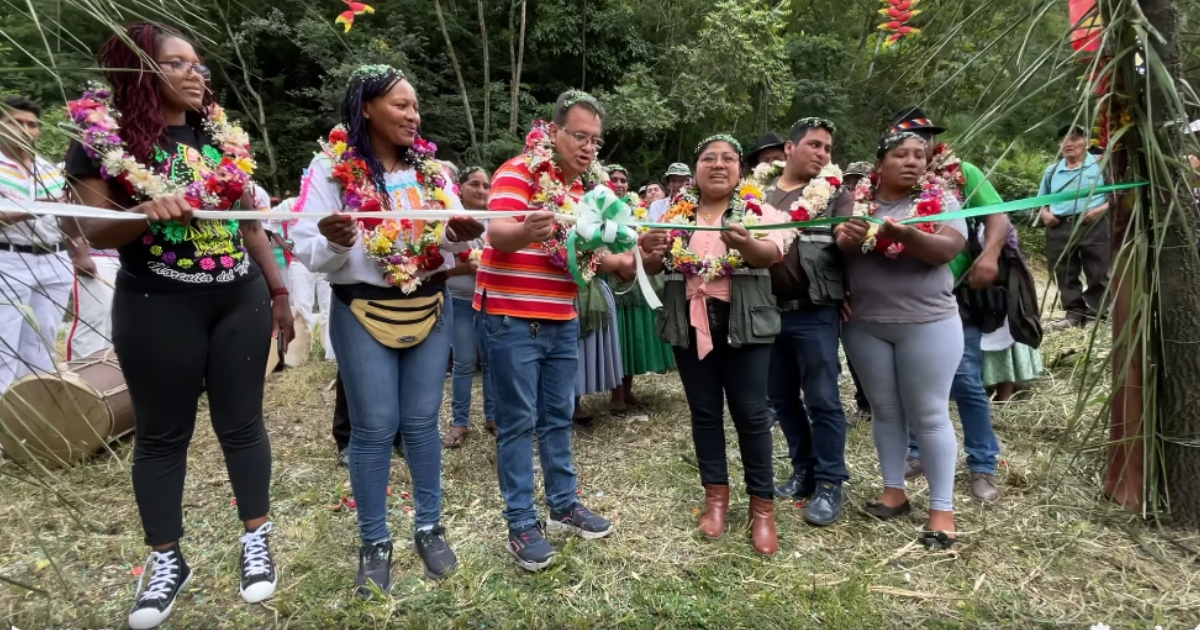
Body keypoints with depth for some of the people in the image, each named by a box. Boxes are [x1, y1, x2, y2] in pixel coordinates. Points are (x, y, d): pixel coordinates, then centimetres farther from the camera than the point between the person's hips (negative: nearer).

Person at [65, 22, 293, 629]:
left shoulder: (221, 135, 9)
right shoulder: (100, 138, -3)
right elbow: (96, 232, -6)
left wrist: (278, 290, 12)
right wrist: (147, 212, -26)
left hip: (240, 300, 3)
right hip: (157, 308, -3)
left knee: (240, 421, 9)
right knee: (162, 433, 8)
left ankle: (257, 540, 23)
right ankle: (166, 561, 23)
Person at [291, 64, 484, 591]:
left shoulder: (430, 165, 6)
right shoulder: (330, 168, -6)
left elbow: (451, 238, 10)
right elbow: (307, 250, -6)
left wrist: (462, 234, -13)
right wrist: (333, 243, -28)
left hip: (429, 309, 3)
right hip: (363, 314, -3)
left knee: (422, 423, 10)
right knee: (374, 428, 3)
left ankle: (429, 528, 26)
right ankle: (374, 543, 20)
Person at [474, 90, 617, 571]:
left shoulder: (590, 186, 11)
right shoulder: (518, 172, -11)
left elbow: (594, 256, 13)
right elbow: (497, 234, -27)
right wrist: (527, 231, -50)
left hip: (562, 320, 7)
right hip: (510, 319, -7)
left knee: (559, 417, 15)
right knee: (518, 422, 1)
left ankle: (564, 504, 29)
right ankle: (521, 524, 13)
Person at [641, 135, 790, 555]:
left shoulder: (758, 209, 1)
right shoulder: (676, 212, 8)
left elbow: (771, 254, -17)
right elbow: (652, 269, 7)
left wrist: (745, 242, -40)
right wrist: (649, 249, -17)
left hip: (744, 323, -2)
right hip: (691, 323, 3)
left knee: (750, 412, 0)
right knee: (704, 410, 9)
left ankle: (762, 504, 14)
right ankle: (716, 494, 24)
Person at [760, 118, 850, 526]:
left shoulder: (835, 194, 3)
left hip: (815, 314, -4)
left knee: (822, 400, 1)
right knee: (781, 397, 13)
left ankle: (829, 483, 14)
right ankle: (804, 469, 30)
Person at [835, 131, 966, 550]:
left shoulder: (941, 201, -1)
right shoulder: (856, 201, 5)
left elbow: (947, 250, -15)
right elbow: (836, 244, -1)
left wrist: (907, 234, -33)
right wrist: (846, 238, -23)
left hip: (927, 324, -2)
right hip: (865, 325, 3)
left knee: (929, 415, 2)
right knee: (884, 410, 13)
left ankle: (942, 508, 13)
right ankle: (894, 491, 27)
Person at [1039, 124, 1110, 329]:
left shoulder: (1100, 165, 3)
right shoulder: (1052, 170, 16)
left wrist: (1102, 209, -15)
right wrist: (1044, 213, 4)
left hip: (1094, 225, -4)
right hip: (1059, 228, 4)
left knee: (1098, 273, 0)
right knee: (1065, 274, 5)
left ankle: (1096, 314, 7)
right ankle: (1074, 313, 13)